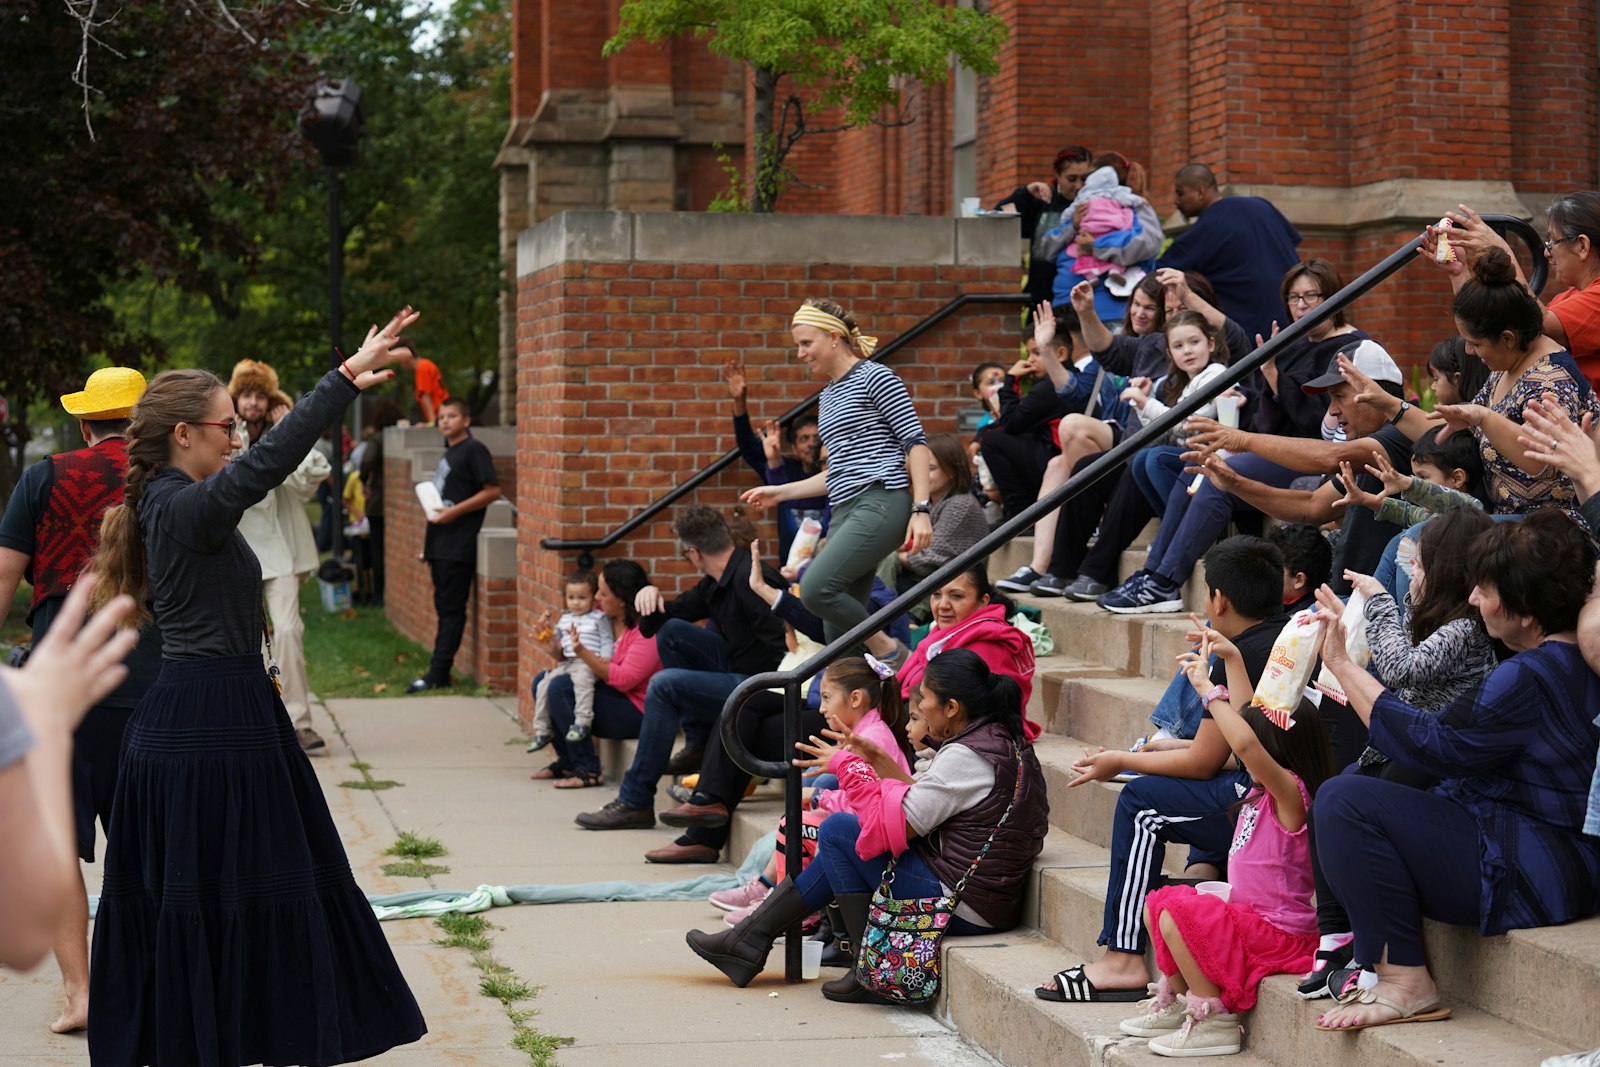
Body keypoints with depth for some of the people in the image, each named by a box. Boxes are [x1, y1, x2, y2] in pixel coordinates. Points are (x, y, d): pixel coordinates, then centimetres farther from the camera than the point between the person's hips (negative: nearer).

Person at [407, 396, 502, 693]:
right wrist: (427, 547, 21)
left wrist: (454, 512, -18)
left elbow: (492, 491, -13)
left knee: (452, 610, -7)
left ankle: (438, 673, -9)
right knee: (444, 609, 9)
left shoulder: (473, 450, -6)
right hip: (440, 545, 9)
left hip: (459, 546, -9)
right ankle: (439, 672, 10)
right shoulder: (447, 454, 20)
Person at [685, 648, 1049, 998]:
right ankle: (750, 939, 17)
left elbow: (897, 826, -18)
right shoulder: (1008, 741, 10)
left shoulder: (965, 756, -20)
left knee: (838, 831, -4)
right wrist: (880, 761, 11)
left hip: (963, 910, -10)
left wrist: (848, 765, -7)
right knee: (839, 840, 14)